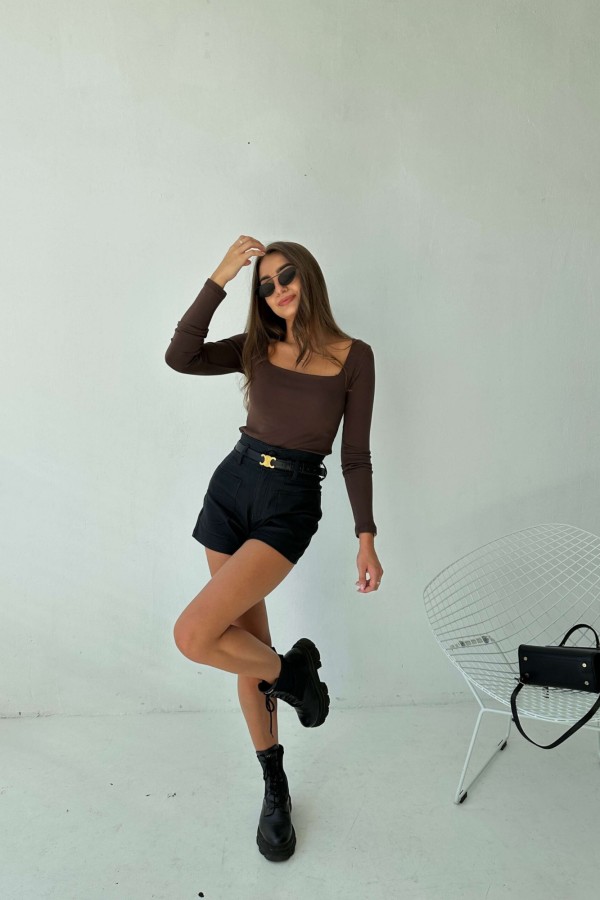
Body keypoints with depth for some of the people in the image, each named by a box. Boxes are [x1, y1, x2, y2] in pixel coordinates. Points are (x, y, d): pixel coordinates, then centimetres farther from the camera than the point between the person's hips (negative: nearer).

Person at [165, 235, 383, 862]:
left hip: (290, 504, -4)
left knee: (194, 635, -19)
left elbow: (355, 454, 0)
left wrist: (366, 538, -4)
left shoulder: (353, 357, -1)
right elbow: (180, 357, -10)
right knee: (247, 643, 10)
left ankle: (291, 671, 12)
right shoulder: (256, 347, 7)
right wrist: (220, 277, -12)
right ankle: (275, 788, 30)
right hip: (231, 487, 4)